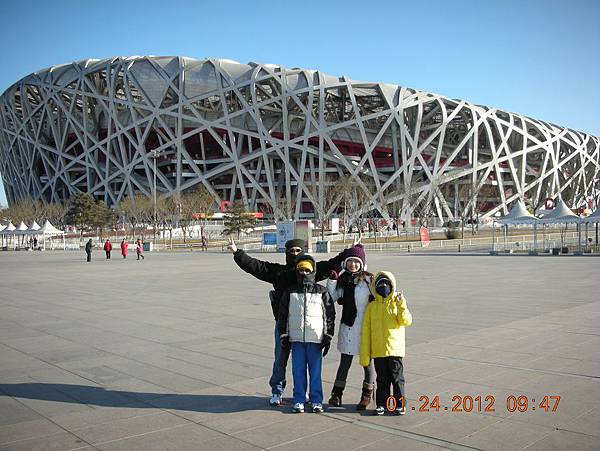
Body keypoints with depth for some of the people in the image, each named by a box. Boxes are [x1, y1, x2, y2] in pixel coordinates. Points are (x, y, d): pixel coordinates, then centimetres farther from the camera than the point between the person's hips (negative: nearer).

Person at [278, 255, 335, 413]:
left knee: (315, 371, 3)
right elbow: (282, 315, 10)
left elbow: (330, 314, 5)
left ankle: (316, 400, 15)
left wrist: (328, 337, 1)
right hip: (296, 338, 2)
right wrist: (284, 335, 5)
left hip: (316, 338, -1)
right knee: (298, 371, 6)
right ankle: (299, 400, 17)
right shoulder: (290, 292, 6)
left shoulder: (322, 292, 2)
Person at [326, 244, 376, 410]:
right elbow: (333, 297, 8)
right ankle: (337, 394, 24)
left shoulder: (368, 279, -9)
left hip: (365, 327, -4)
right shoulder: (343, 279, 7)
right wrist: (332, 281, -4)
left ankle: (367, 395, 24)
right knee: (345, 361, 14)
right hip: (347, 326, 4)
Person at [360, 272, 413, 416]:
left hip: (395, 349, -1)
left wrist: (401, 306, -24)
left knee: (397, 378, 6)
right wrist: (364, 353, 2)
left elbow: (406, 321, -12)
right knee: (382, 379, 10)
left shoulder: (397, 302, 2)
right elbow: (366, 330, 5)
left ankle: (400, 404, 17)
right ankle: (381, 404, 20)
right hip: (378, 350, 1)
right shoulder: (372, 306, 4)